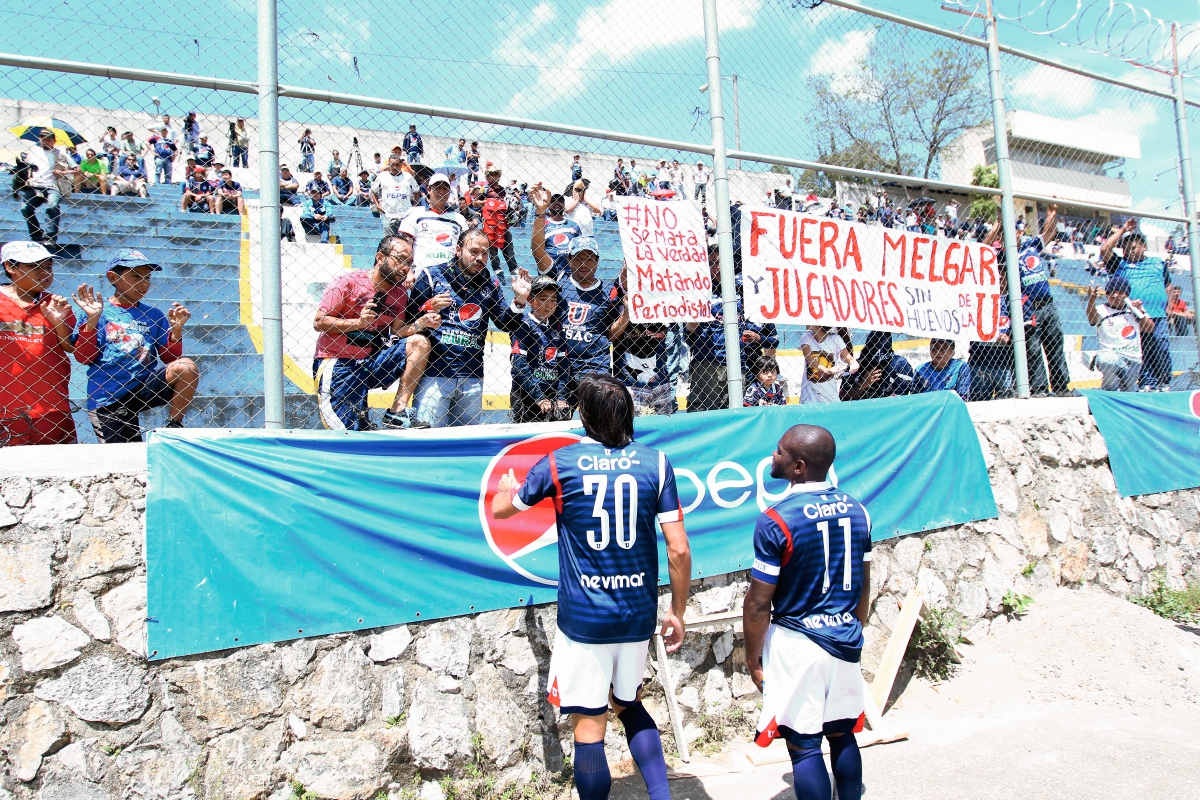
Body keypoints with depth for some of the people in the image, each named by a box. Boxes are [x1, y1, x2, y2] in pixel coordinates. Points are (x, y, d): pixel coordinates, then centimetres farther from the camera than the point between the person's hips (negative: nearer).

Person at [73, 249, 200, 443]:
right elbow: (83, 357, -8)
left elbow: (170, 358, 5)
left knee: (186, 367, -22)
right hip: (108, 398, -2)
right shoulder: (99, 313, -2)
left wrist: (176, 328, -8)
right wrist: (92, 320, -15)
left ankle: (174, 427, -9)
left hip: (146, 387, 2)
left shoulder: (153, 315, 7)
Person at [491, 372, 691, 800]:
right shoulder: (656, 462, -3)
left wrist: (507, 488, 34)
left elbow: (500, 509, 11)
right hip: (639, 614, 4)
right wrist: (677, 612, 7)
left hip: (583, 617, -3)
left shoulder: (559, 464, -6)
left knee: (588, 727, 7)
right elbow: (679, 549, -5)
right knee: (629, 704, 25)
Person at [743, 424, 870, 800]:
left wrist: (753, 657, -1)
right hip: (845, 642, 6)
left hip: (796, 642, -6)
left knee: (803, 746, 4)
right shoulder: (856, 510, 2)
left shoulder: (776, 520, -17)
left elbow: (759, 603, -13)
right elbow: (863, 586, 11)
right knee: (842, 736, 18)